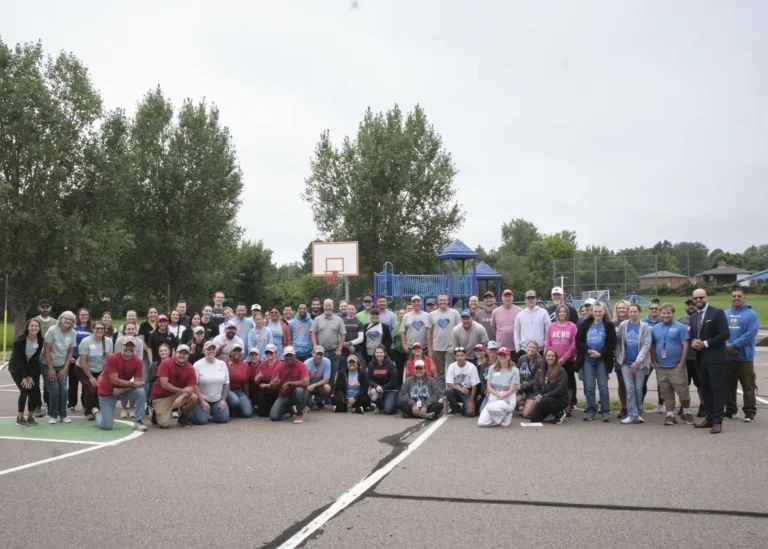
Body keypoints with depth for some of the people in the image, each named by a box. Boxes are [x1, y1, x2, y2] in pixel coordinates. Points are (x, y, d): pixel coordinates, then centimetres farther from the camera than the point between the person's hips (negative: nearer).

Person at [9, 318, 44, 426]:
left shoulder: (41, 340, -14)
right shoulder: (19, 340, -25)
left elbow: (36, 358, -11)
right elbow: (18, 360, -22)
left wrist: (30, 376, -17)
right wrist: (25, 376, -23)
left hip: (32, 367, 4)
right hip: (17, 368, -4)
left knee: (35, 392, -7)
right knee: (25, 391, -17)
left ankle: (30, 416, 11)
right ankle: (20, 418, -2)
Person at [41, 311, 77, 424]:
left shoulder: (73, 333, -6)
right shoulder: (52, 330, -18)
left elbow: (70, 352, 1)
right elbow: (47, 350, -16)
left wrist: (65, 368, -4)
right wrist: (50, 368, -17)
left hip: (62, 366, 3)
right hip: (48, 365, -3)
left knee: (63, 390, -4)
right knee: (54, 390, -10)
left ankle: (63, 415, 11)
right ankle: (53, 415, 7)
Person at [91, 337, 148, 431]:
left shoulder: (138, 361, -11)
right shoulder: (112, 358, -22)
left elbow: (137, 383, -12)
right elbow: (114, 380, -26)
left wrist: (121, 390, -24)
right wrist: (133, 384, -27)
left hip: (123, 391, 4)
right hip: (107, 392, -4)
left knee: (141, 392, -27)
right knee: (107, 426, -8)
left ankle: (139, 422, -16)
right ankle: (96, 412, 27)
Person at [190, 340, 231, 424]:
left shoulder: (222, 364, 3)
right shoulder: (197, 365, -9)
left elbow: (226, 384, 8)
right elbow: (194, 385, -11)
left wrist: (223, 399, 0)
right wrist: (202, 401, -15)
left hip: (218, 400, 4)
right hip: (202, 399, -4)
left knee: (224, 418, -14)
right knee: (201, 420, -20)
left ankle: (212, 412, 18)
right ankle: (190, 413, 14)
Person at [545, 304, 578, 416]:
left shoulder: (572, 326, 0)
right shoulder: (551, 327, 7)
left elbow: (574, 344, -6)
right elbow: (547, 344, 5)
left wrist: (565, 357, -12)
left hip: (568, 361, -2)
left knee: (568, 384, 1)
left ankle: (567, 409, 4)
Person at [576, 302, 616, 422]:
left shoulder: (609, 325, 2)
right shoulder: (585, 324, 6)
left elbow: (612, 343, -4)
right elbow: (578, 341, 1)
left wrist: (600, 353, -16)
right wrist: (588, 351, -14)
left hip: (602, 360, -2)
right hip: (587, 360, 2)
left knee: (603, 386, -2)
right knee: (589, 387, 3)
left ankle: (605, 412, 5)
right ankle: (590, 410, 12)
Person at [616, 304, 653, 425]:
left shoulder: (645, 327, -3)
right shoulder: (622, 325, 2)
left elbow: (646, 345, -9)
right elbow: (616, 339, 5)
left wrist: (638, 361, -16)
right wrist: (618, 357, -3)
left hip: (640, 363, -1)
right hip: (626, 362, 1)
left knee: (638, 389, 5)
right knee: (630, 389, -4)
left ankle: (638, 413, 20)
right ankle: (633, 415, -3)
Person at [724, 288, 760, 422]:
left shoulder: (751, 314, -6)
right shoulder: (725, 314, 9)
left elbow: (750, 334, -16)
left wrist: (733, 345, -17)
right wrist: (727, 345, -14)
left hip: (745, 357, -5)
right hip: (727, 357, 5)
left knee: (748, 387, 0)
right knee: (728, 386, 11)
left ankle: (750, 413, 6)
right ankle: (731, 410, 22)